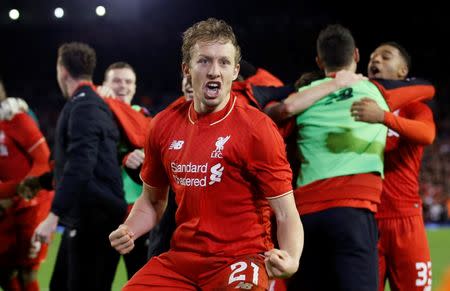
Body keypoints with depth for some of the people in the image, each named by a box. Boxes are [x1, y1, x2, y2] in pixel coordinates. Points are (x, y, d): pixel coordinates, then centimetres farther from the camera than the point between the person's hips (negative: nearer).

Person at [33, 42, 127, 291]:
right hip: (82, 219, 10)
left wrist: (53, 216, -28)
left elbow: (80, 167, -25)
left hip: (94, 221, -10)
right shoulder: (93, 105, 16)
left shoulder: (84, 108, -15)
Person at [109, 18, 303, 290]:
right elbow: (153, 199, 19)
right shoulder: (164, 125, 5)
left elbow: (286, 214, -10)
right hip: (181, 257, 5)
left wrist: (290, 260, -28)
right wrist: (127, 231, 1)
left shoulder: (257, 129, -10)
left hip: (240, 257, -5)